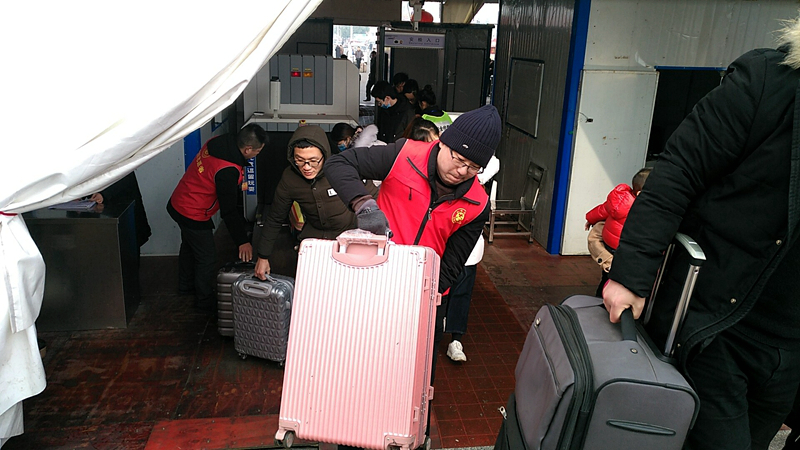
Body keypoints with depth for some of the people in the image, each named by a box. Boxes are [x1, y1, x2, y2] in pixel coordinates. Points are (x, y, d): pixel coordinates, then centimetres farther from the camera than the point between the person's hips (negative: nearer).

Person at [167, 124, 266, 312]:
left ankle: (186, 286, 51)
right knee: (207, 258, 8)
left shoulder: (218, 142, -9)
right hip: (193, 215, -10)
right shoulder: (227, 171, -33)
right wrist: (242, 241, -18)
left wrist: (237, 186, 15)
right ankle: (205, 301, 27)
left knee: (189, 247, 29)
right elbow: (228, 210, -26)